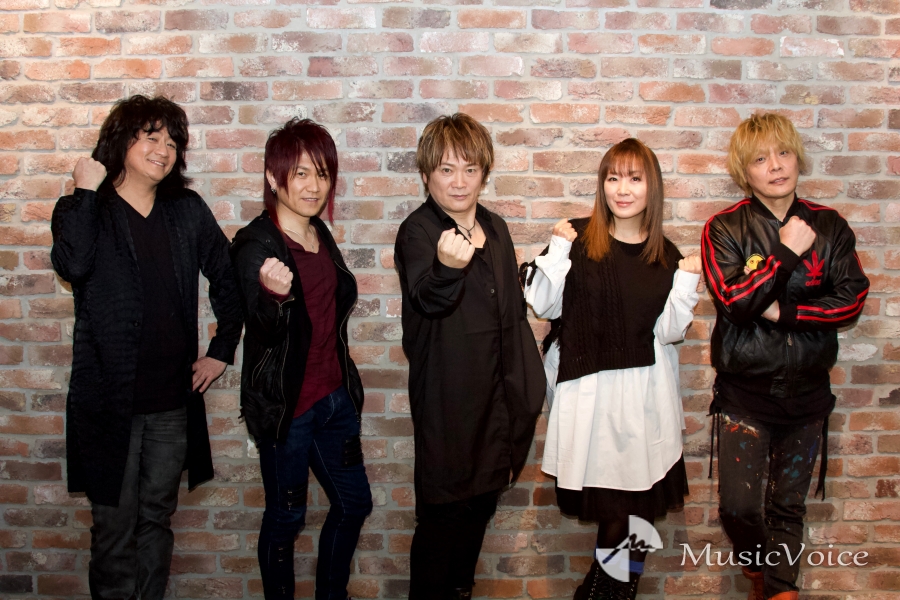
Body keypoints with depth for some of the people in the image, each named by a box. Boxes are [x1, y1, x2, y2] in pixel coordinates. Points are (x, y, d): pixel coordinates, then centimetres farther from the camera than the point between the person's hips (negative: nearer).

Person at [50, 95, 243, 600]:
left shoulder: (188, 211, 5)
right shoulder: (83, 211, -3)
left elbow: (228, 278, 13)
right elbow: (73, 264, -25)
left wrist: (222, 350, 9)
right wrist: (86, 192, -16)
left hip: (173, 401, 3)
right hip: (110, 400, -3)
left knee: (157, 519, 17)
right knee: (115, 527, 7)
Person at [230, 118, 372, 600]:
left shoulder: (320, 235, 6)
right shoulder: (255, 244, -16)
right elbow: (265, 328, -24)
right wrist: (274, 294, -46)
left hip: (334, 396, 8)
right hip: (286, 405, -7)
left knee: (354, 502, 17)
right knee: (286, 516, 8)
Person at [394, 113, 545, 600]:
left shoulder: (495, 228, 9)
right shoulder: (417, 231, -13)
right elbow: (427, 300, -32)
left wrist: (523, 384, 17)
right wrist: (447, 266, -53)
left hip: (495, 391, 7)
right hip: (447, 395, -7)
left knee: (484, 497, 19)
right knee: (443, 509, 1)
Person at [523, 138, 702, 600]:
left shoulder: (665, 256, 4)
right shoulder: (578, 238, -3)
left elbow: (668, 330, 2)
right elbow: (544, 305, -4)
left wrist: (686, 282, -9)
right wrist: (557, 249, -13)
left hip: (643, 388, 2)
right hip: (585, 385, -1)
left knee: (634, 483, 5)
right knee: (597, 478, 6)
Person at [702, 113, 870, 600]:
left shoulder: (829, 226, 3)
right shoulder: (725, 229, -5)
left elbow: (852, 299, -4)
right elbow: (733, 299, -18)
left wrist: (784, 311, -15)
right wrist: (787, 253, -17)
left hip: (806, 390, 2)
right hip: (744, 391, -2)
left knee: (789, 506, 11)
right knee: (738, 506, -4)